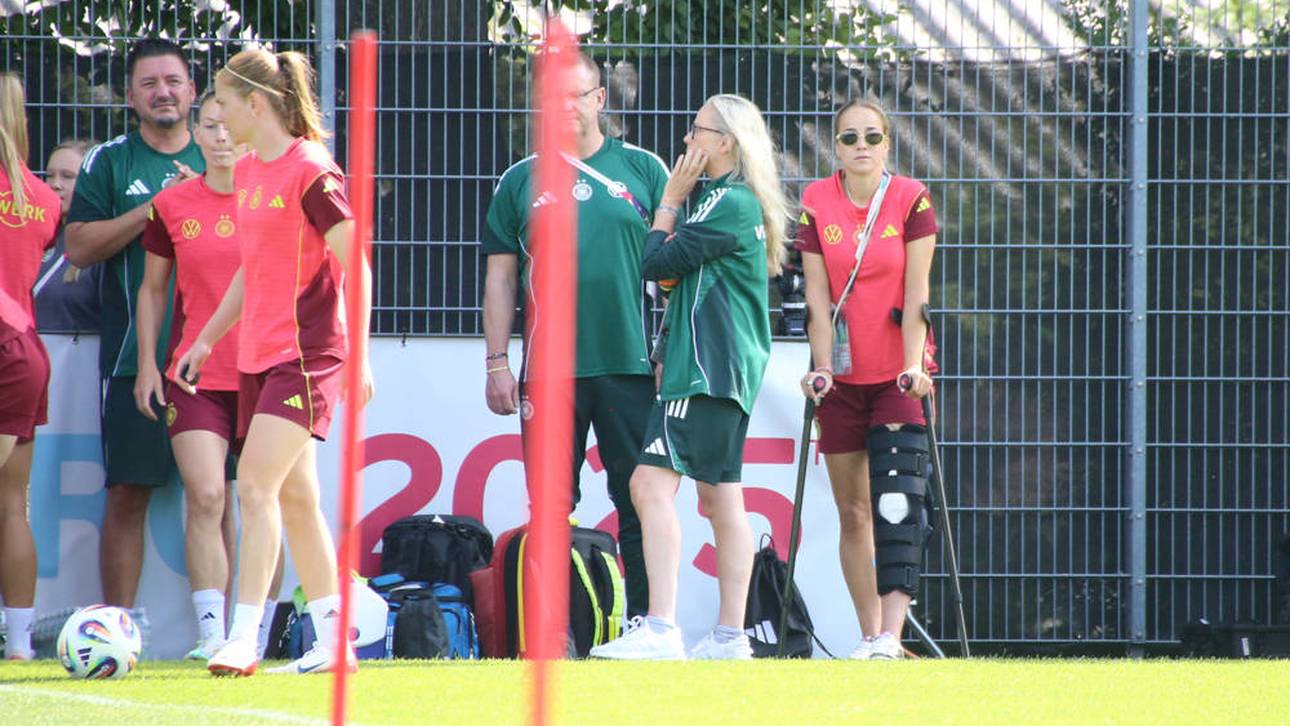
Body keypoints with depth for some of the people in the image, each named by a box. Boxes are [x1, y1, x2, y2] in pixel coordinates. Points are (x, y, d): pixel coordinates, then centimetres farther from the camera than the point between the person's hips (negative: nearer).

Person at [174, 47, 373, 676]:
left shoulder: (311, 171, -13)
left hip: (306, 352, -9)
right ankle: (333, 642, 15)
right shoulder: (247, 173, 13)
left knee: (257, 484, -15)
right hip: (259, 356, 9)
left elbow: (355, 266, -13)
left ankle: (244, 640, -16)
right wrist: (206, 340, 24)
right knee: (294, 497, 9)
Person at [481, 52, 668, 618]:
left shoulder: (642, 172, 7)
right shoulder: (521, 182, 11)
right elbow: (500, 276, 11)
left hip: (630, 364, -1)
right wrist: (496, 363, 4)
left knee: (639, 503, 0)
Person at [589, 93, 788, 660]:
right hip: (729, 371, 11)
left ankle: (660, 630, -26)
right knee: (721, 497, 11)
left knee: (652, 483, -17)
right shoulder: (738, 202, 19)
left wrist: (670, 200, 0)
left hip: (706, 369, -11)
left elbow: (658, 263, -12)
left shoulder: (729, 203, -13)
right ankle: (729, 636, 12)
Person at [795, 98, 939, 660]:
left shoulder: (911, 200, -4)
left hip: (899, 374, -3)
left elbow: (916, 294, -8)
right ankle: (869, 635, 10)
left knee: (897, 497, -16)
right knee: (852, 510, 4)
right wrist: (821, 366, -12)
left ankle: (891, 632, -21)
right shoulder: (816, 204, 1)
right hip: (844, 376, 3)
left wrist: (913, 364, -18)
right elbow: (818, 298, -1)